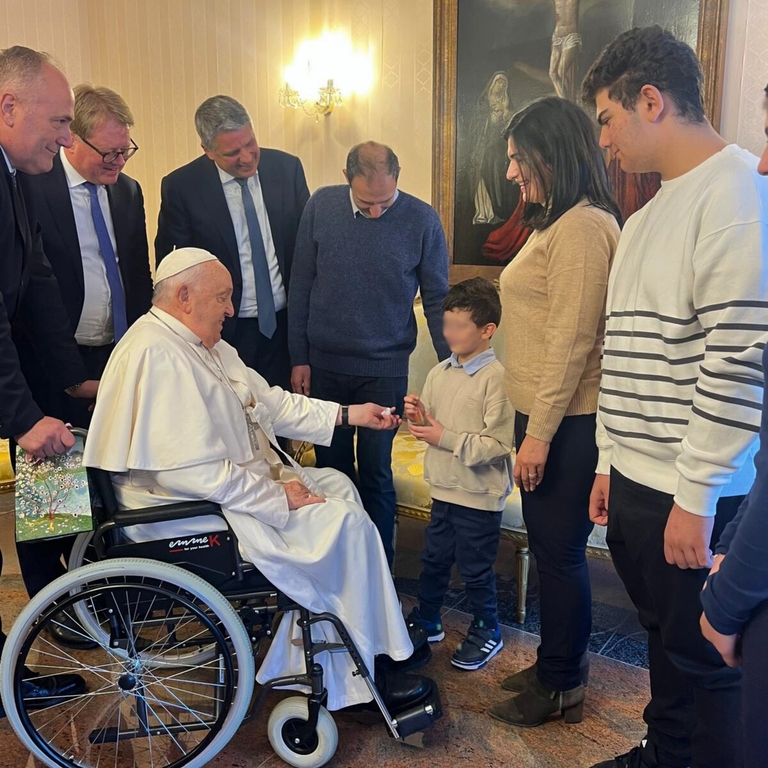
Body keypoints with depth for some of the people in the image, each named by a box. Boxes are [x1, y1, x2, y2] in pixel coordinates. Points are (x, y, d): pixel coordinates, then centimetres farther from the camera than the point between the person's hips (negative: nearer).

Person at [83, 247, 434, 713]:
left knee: (337, 485, 15)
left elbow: (271, 402, 14)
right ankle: (364, 674, 4)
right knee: (347, 525, -13)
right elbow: (193, 473, -30)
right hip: (190, 512, -11)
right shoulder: (160, 355, -24)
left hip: (238, 481, 11)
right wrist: (278, 498, -20)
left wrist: (348, 414, 7)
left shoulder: (203, 343, 10)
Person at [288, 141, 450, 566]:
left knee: (376, 474, 4)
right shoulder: (320, 206, -4)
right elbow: (301, 285, 2)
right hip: (324, 365, 2)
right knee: (332, 468, 13)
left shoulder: (422, 220, -9)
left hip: (385, 370, -2)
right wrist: (299, 357, 2)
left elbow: (436, 300, -2)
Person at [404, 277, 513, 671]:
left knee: (475, 570, 10)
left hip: (479, 496, -6)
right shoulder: (439, 372, 2)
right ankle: (426, 620, 41)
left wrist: (446, 438, -23)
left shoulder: (496, 379, -19)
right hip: (444, 488, 7)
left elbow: (498, 444, -24)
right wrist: (417, 416, -10)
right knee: (434, 559, 21)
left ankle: (487, 631, 32)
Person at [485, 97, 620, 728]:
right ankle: (557, 665, 34)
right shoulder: (557, 223, 17)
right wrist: (532, 425, 14)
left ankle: (561, 686, 21)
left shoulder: (583, 226, -15)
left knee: (560, 551, 3)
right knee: (551, 548, 18)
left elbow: (572, 339, -20)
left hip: (567, 422, -10)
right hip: (545, 414, 10)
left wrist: (539, 434, -17)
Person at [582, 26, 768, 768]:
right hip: (635, 483, 8)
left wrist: (696, 497, -17)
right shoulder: (646, 216, 14)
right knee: (663, 638, 22)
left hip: (695, 496, -8)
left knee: (703, 660, 6)